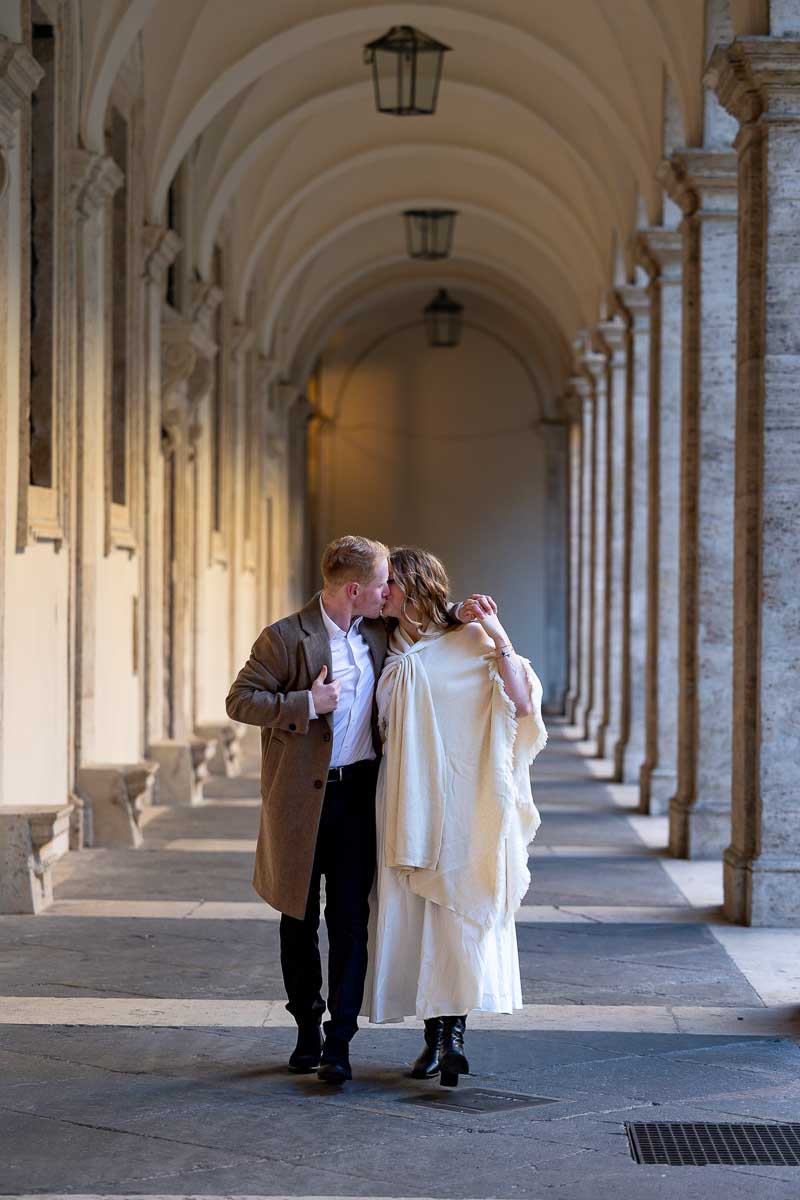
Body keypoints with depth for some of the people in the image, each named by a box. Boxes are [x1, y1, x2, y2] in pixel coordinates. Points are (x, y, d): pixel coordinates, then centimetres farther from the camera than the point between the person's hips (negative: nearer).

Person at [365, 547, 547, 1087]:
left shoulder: (469, 641, -2)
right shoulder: (390, 654, 15)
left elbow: (523, 704, -13)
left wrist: (498, 636, -16)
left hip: (460, 801, -5)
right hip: (407, 804, 5)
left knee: (458, 913, -10)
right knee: (413, 915, 3)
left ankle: (455, 1030, -12)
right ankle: (436, 1036, 9)